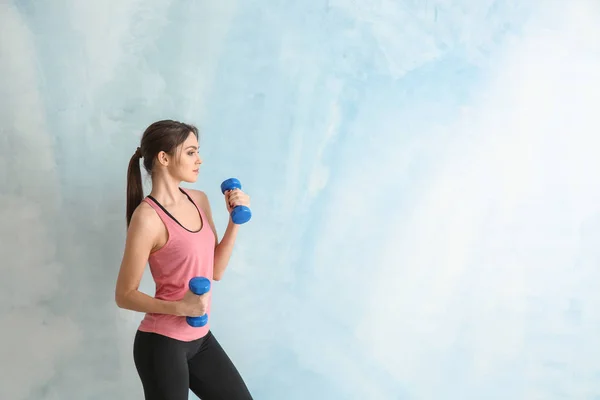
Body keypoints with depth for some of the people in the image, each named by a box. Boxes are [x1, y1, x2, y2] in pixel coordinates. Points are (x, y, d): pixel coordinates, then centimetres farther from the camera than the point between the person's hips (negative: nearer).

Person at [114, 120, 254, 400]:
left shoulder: (199, 200, 4)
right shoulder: (148, 217, -18)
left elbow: (215, 270, 6)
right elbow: (125, 296, -14)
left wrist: (235, 220, -4)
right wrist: (179, 307, -27)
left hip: (200, 338, 7)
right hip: (162, 344, -7)